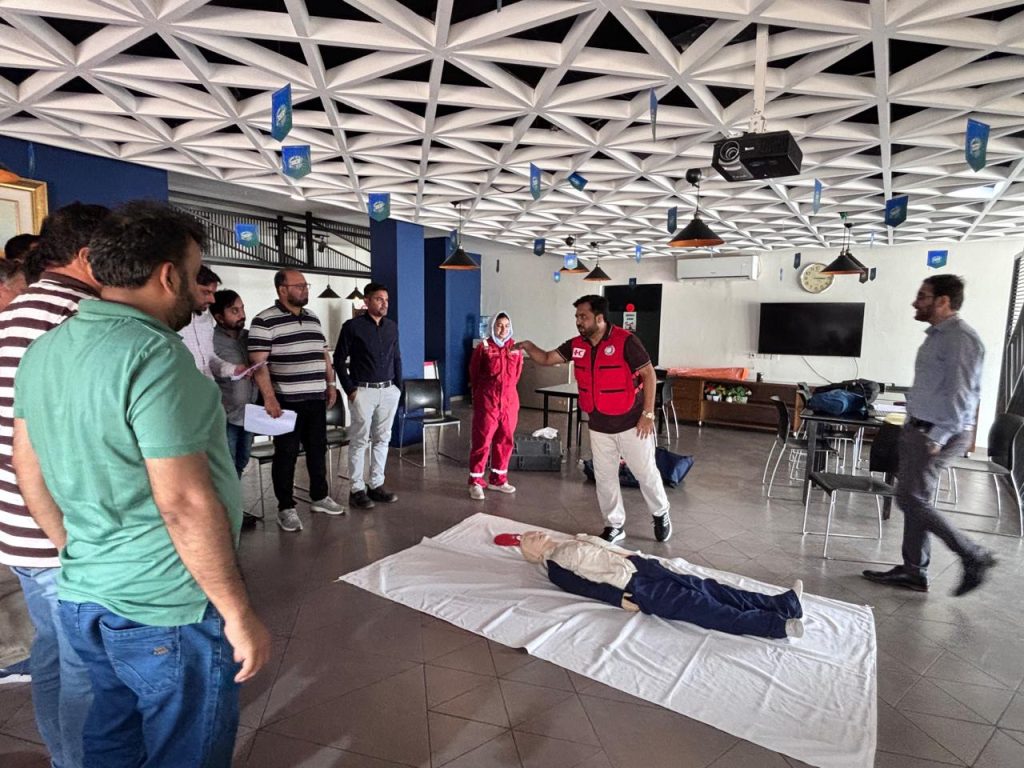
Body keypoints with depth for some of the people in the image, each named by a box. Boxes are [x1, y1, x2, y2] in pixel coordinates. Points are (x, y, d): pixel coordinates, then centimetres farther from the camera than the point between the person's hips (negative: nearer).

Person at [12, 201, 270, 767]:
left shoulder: (43, 351, 5)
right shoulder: (152, 354, -23)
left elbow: (28, 470, 12)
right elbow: (184, 505, -26)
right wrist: (239, 615, -16)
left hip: (83, 599, 8)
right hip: (168, 614, -8)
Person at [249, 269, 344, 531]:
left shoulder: (313, 318, 13)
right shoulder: (265, 321, -10)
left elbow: (324, 354, 20)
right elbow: (258, 363, -15)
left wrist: (330, 384, 14)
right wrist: (269, 398, -20)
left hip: (317, 399, 7)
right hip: (286, 402, -6)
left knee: (318, 450, 15)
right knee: (286, 454, 3)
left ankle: (320, 497, 30)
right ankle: (286, 508, 16)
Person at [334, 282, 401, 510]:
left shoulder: (392, 326, 9)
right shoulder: (352, 326, -5)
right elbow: (339, 360, -3)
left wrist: (398, 385, 9)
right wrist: (350, 389, -8)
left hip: (389, 391, 5)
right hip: (363, 391, -5)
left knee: (382, 439, 9)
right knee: (360, 441, 1)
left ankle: (377, 485, 20)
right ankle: (357, 489, 8)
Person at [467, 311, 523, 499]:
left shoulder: (516, 348, 6)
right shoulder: (483, 347, -5)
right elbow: (474, 374, 4)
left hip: (510, 401, 4)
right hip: (486, 401, -4)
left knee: (505, 441, 10)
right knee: (482, 441, -2)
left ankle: (498, 479, 24)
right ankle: (475, 482, 8)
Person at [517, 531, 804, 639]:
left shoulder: (571, 543, 26)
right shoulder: (553, 567, 2)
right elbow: (583, 586, -9)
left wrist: (642, 560, 14)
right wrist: (619, 599, -19)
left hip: (643, 567, 8)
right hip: (636, 587, -8)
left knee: (707, 587, -4)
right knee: (703, 609, -16)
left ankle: (782, 603, -7)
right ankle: (776, 625, -21)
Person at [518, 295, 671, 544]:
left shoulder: (625, 341, -18)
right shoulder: (576, 345, -1)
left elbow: (649, 375, -14)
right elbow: (547, 359, 3)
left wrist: (648, 414, -16)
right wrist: (529, 347, -18)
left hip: (631, 423, -5)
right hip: (599, 427, 5)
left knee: (645, 472, 10)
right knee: (605, 478, 12)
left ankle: (660, 514, 35)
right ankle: (614, 526, 28)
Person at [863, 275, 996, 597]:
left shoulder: (960, 339, -16)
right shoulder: (937, 335, 14)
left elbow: (960, 394, -22)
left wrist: (938, 438, -23)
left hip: (938, 434, -10)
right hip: (918, 429, 10)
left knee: (910, 499, -6)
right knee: (915, 500, 11)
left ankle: (974, 556, 10)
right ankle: (913, 571, 19)